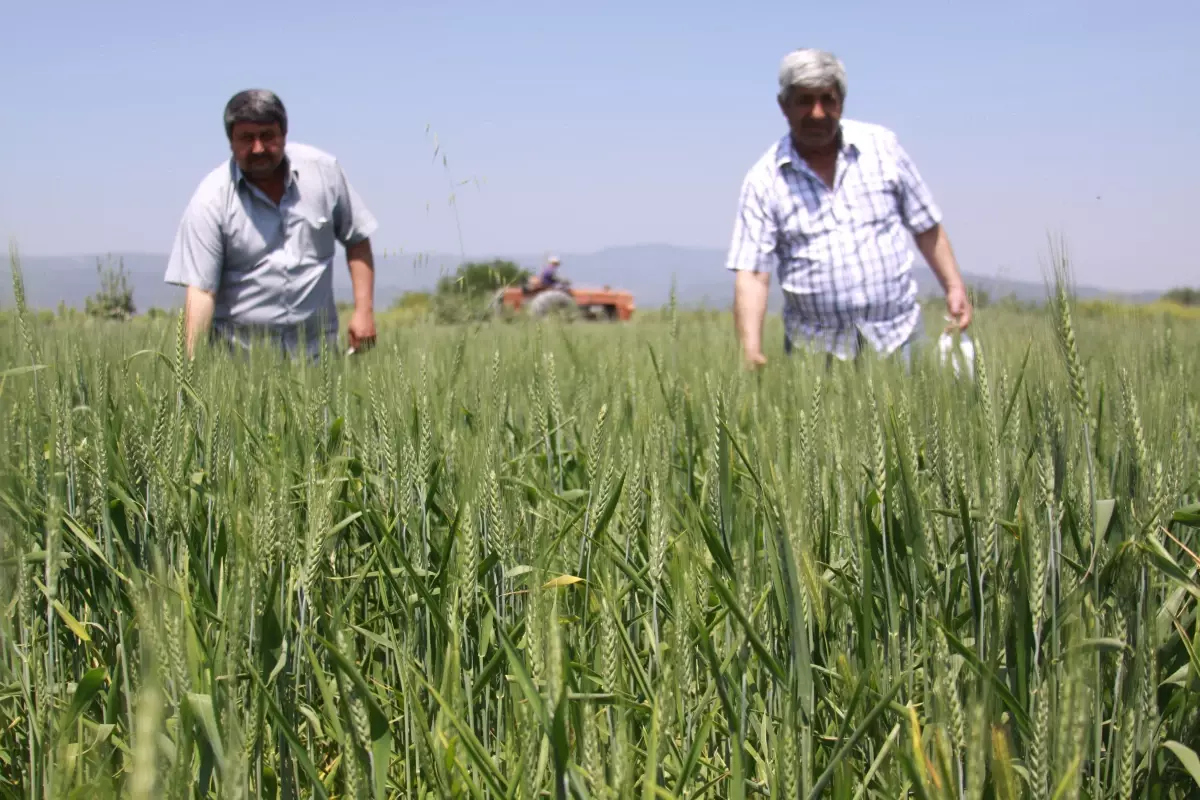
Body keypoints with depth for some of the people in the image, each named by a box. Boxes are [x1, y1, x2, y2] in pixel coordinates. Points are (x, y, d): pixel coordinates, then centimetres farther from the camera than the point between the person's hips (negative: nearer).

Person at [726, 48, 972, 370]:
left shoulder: (881, 146, 4)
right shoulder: (764, 180, -2)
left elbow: (926, 226, 12)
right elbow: (751, 274, -8)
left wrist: (954, 286, 4)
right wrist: (751, 352, -20)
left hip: (894, 335, 1)